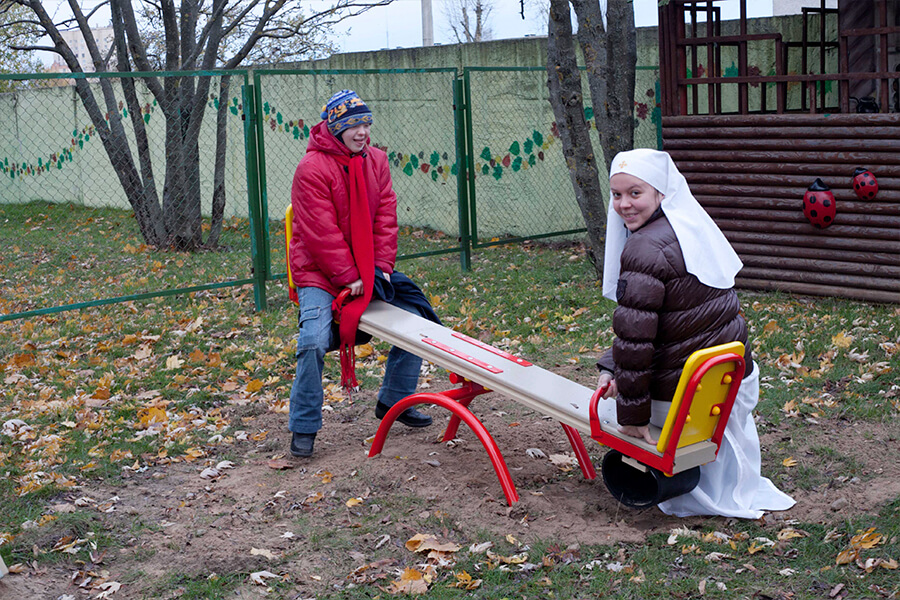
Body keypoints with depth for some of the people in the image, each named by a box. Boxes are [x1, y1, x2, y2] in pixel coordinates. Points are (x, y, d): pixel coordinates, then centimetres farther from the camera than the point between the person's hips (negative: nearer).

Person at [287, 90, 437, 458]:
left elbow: (385, 215, 2)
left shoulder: (375, 161, 4)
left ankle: (393, 401, 21)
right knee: (314, 341, -23)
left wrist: (382, 266, -8)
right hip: (318, 272, -6)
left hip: (368, 268, 7)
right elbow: (321, 232, -19)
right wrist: (349, 278, -20)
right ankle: (304, 428, -6)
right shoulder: (312, 168, -16)